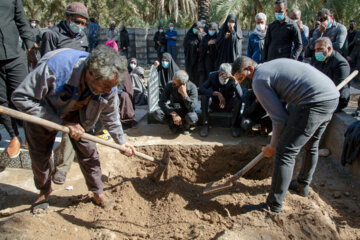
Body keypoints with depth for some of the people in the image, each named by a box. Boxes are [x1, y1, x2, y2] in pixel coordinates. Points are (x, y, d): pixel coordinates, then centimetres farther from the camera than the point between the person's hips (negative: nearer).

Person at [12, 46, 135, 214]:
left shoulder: (108, 85, -28)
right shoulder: (53, 67, -44)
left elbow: (110, 116, -7)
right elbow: (21, 97, -33)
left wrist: (121, 142, 2)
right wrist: (62, 123, -37)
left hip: (78, 113, 2)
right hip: (42, 112, -2)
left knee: (88, 151, -3)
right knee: (39, 154, 8)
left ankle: (97, 193, 18)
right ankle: (44, 191, 35)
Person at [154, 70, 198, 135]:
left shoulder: (192, 87, -24)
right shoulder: (169, 86, -19)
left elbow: (192, 108, -31)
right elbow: (161, 102, -18)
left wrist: (184, 94, -42)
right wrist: (173, 114, -29)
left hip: (186, 111, -2)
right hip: (173, 110, 2)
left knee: (192, 118, -38)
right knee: (157, 114, -27)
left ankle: (185, 125, 0)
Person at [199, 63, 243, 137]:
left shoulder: (232, 79, -19)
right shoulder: (213, 76, -15)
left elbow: (240, 95, -37)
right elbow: (201, 89, -29)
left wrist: (234, 80, -50)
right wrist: (217, 93, -38)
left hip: (229, 106, -1)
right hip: (215, 105, 1)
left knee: (238, 98, -29)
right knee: (204, 95, -25)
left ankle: (234, 125, -16)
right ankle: (205, 124, -21)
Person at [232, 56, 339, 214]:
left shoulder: (258, 80, -6)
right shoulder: (272, 65, 22)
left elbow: (280, 119, -8)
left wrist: (273, 145, 6)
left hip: (314, 103, -10)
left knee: (285, 152, -4)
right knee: (311, 146, 26)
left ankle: (273, 206, 4)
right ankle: (302, 185, 47)